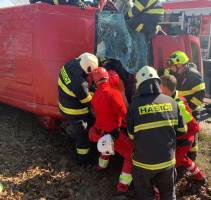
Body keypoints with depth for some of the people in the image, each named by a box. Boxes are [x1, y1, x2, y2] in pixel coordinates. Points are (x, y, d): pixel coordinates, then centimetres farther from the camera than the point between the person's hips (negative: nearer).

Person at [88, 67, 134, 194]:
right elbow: (124, 114, -19)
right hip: (113, 134, -7)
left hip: (99, 132, 8)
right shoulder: (113, 93, -22)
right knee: (131, 154, 5)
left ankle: (102, 165, 53)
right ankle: (123, 185, 4)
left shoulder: (95, 96, 1)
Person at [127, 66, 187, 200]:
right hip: (168, 159, 3)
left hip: (144, 161, -2)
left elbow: (132, 135, -5)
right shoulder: (171, 102, -6)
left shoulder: (134, 105, -14)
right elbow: (182, 130, 2)